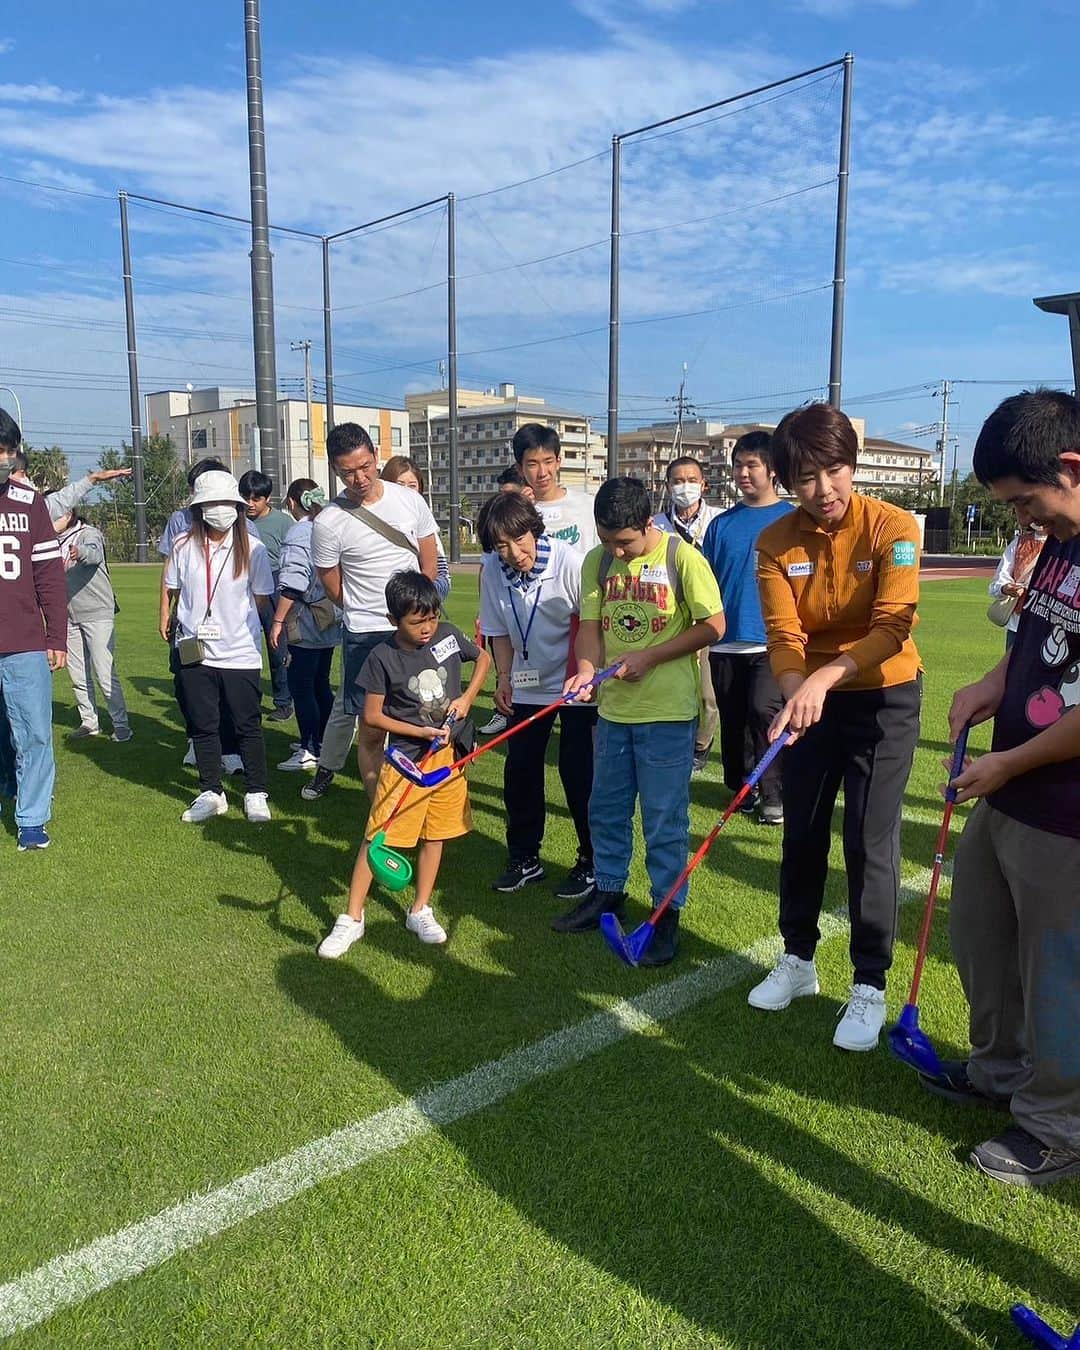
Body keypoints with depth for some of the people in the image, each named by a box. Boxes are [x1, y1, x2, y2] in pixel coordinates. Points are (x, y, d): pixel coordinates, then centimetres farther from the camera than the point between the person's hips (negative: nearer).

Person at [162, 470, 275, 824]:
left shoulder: (251, 548, -4)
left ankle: (256, 794, 17)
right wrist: (166, 619, 9)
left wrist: (236, 619, 3)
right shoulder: (184, 547, 1)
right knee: (203, 726, 11)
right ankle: (210, 793, 23)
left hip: (240, 652, -2)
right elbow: (171, 589, 12)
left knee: (248, 726, 5)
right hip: (195, 652, 2)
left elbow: (261, 598, 4)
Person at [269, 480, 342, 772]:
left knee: (301, 687, -1)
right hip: (330, 621, 8)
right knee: (320, 683, 18)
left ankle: (308, 751, 3)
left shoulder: (297, 534, -14)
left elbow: (292, 584, -20)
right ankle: (324, 743, 28)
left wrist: (277, 621, -15)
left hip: (305, 624, -8)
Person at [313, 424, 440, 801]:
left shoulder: (410, 501, 0)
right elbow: (335, 590, 3)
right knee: (372, 729, 3)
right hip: (366, 637, -2)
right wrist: (369, 615, 7)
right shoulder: (328, 524, -9)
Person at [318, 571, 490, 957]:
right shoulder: (382, 657, -14)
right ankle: (352, 918, 11)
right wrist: (422, 731, -16)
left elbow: (484, 657, 13)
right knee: (377, 837, -2)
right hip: (407, 757, -3)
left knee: (434, 834, 12)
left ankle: (420, 911, 28)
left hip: (448, 751, 4)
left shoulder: (449, 636, -5)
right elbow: (372, 716, -9)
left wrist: (467, 698, -1)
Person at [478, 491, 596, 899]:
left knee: (578, 773, -2)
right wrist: (503, 676, -4)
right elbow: (499, 630, 4)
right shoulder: (492, 569, -9)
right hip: (526, 685, 5)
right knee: (519, 772, 7)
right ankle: (523, 858, 24)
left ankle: (591, 862, 14)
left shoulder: (570, 562, -22)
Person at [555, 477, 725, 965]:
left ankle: (667, 913, 18)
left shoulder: (683, 558, -12)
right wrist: (587, 669, -17)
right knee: (606, 809, 16)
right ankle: (608, 891, 35)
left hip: (667, 711, -5)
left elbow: (713, 626, -9)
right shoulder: (597, 561, 2)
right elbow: (590, 624, 3)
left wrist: (649, 656, -16)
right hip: (613, 707, 5)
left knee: (664, 818, 4)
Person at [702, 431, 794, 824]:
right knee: (733, 721, 10)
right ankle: (742, 788, 25)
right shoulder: (721, 524, 9)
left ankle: (773, 794, -1)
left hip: (772, 642, -4)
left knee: (764, 710, -16)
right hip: (725, 643, 4)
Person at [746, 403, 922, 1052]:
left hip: (883, 699, -3)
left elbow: (892, 629, -25)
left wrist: (825, 677, -38)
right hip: (812, 699, 4)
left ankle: (870, 987, 15)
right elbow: (783, 635, -14)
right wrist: (796, 694, -33)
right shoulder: (775, 542, -8)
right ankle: (799, 961, 31)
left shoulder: (893, 527, -17)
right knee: (802, 834, 12)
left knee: (870, 843, -2)